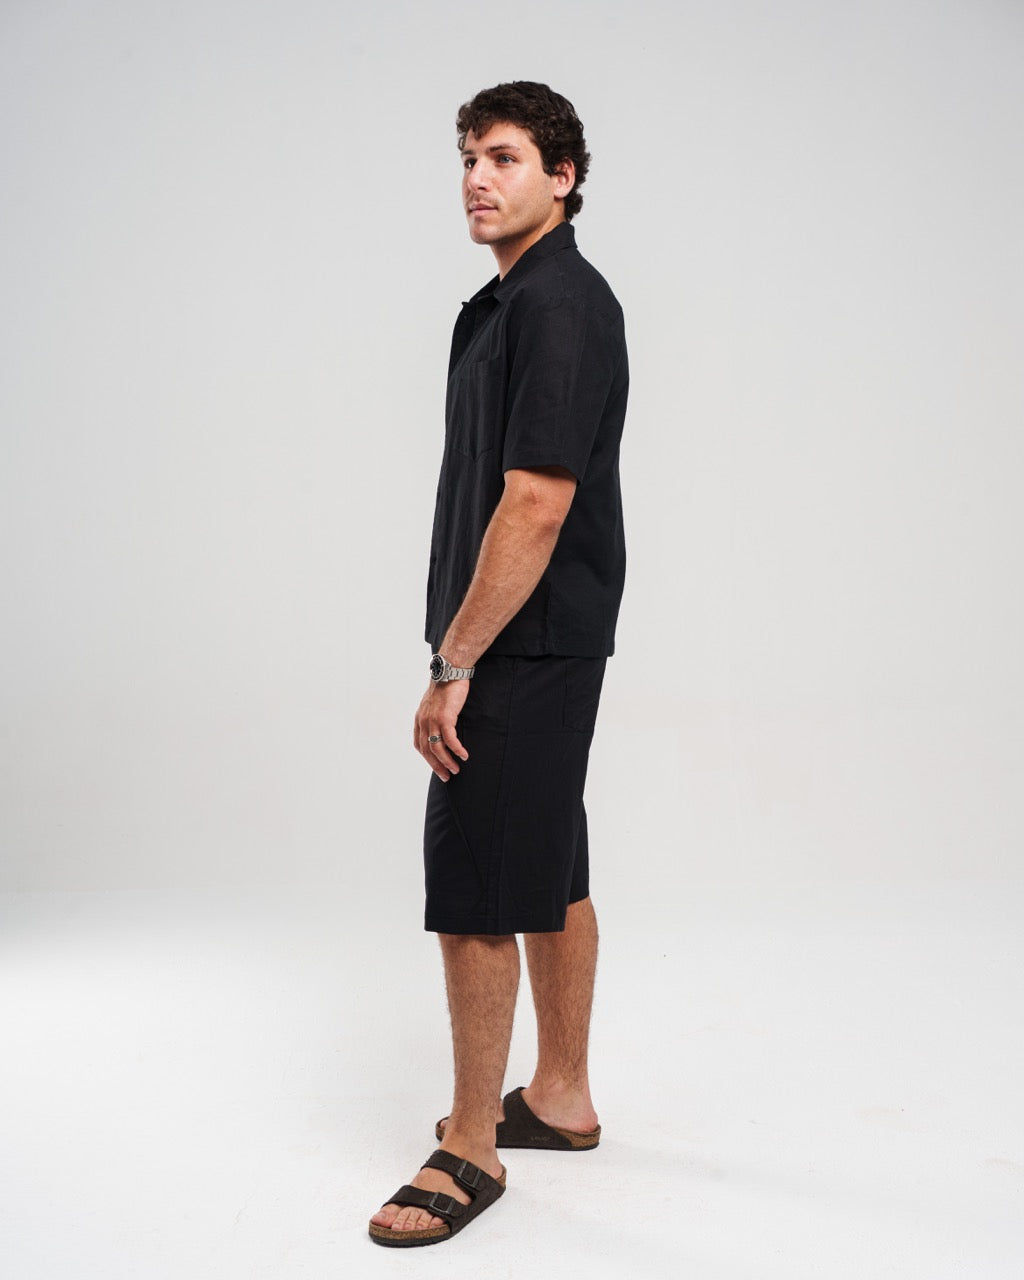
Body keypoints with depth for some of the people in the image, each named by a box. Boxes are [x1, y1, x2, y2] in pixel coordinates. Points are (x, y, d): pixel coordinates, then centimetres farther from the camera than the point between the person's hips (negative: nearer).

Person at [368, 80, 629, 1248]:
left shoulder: (557, 305, -17)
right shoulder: (508, 302, 16)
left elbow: (536, 505, -24)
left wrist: (454, 665, -21)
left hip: (526, 646, -10)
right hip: (536, 643, 10)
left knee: (474, 889, -4)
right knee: (549, 873, 16)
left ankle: (470, 1151, 9)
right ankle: (560, 1096, 30)